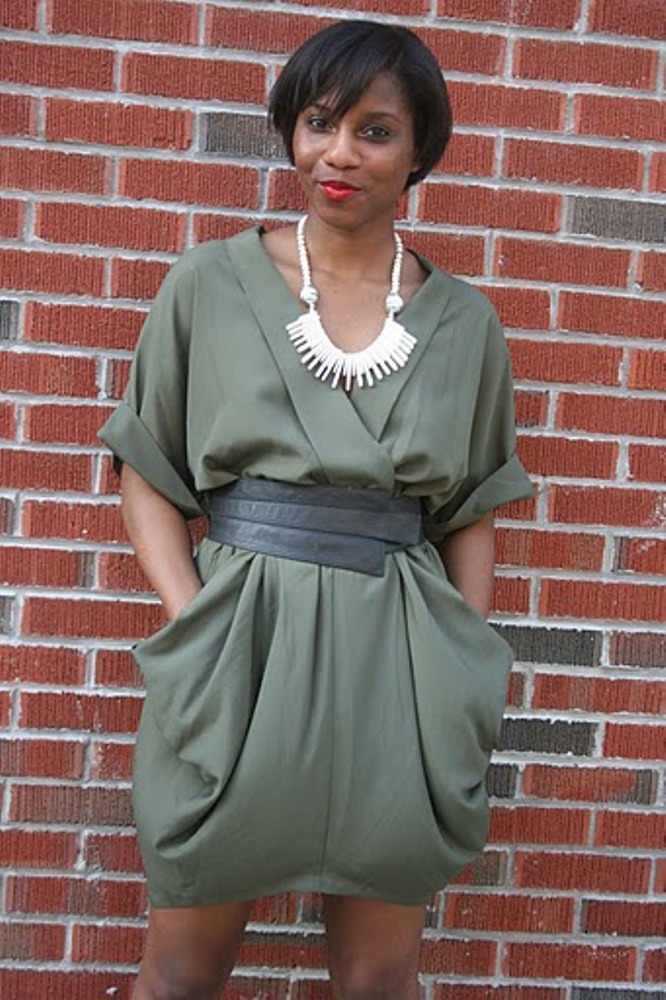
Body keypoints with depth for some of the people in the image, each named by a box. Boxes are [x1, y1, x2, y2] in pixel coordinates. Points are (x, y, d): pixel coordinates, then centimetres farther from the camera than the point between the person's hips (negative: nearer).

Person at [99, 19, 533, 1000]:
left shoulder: (465, 322, 7)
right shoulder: (210, 285, 2)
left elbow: (472, 514, 12)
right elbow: (148, 476, 5)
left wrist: (467, 679, 3)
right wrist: (195, 620, -8)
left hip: (399, 665, 2)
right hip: (240, 651, -1)